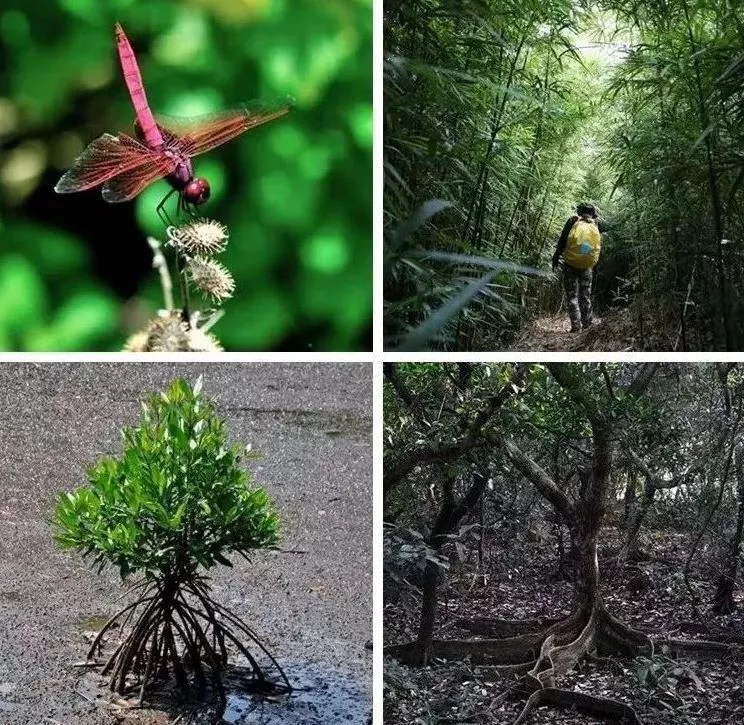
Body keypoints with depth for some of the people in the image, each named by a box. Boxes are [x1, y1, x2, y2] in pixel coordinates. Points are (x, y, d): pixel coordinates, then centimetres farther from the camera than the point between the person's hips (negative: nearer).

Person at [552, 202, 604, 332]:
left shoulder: (573, 221, -4)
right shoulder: (597, 224, 3)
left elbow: (561, 242, -4)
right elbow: (599, 245, 10)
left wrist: (555, 259, 1)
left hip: (571, 264, -2)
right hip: (588, 266, 2)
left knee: (572, 295, 4)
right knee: (585, 295, 17)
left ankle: (576, 325, -4)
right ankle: (587, 323, 20)